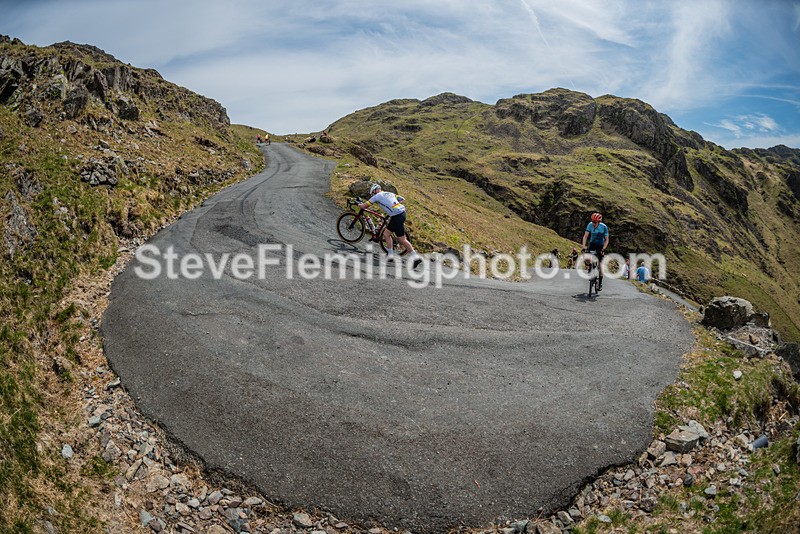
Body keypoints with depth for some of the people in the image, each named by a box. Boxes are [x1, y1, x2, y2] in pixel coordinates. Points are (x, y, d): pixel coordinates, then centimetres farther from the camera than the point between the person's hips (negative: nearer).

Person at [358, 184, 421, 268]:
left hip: (397, 216, -9)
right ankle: (390, 255, 18)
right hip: (402, 212, 9)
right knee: (386, 234, 16)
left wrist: (359, 204, 30)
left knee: (402, 239, -4)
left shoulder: (377, 196, 3)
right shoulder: (389, 193, 22)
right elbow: (402, 199, 22)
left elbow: (364, 206, 8)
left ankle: (416, 257, -5)